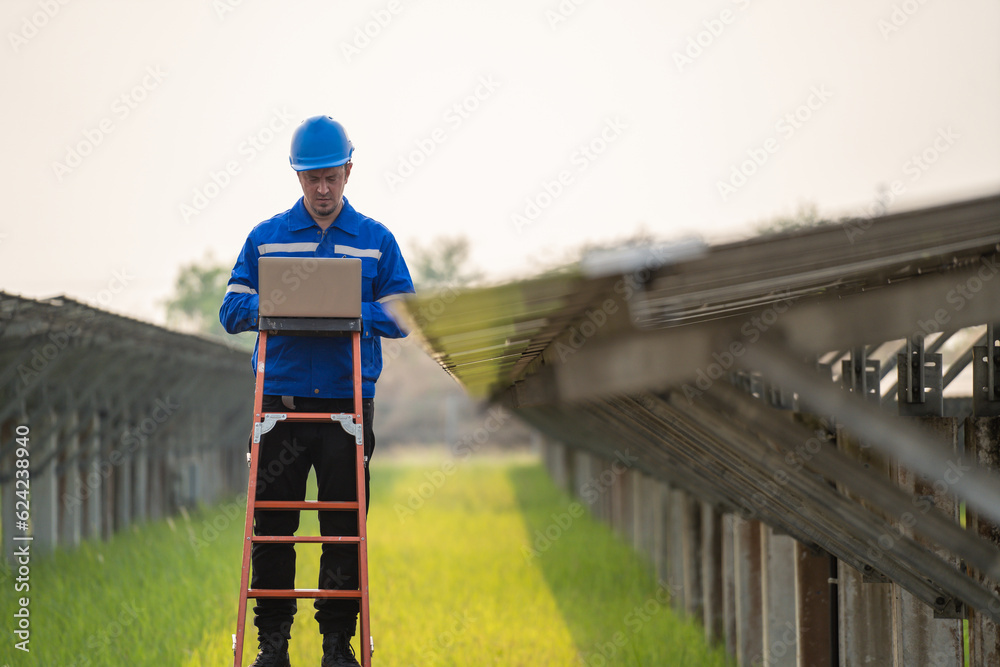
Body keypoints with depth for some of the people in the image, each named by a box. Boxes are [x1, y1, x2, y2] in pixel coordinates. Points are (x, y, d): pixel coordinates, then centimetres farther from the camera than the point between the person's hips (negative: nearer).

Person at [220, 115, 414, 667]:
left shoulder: (376, 240, 8)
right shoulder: (266, 238, 9)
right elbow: (232, 311, 6)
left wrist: (353, 312, -13)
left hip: (348, 404, 0)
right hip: (281, 401, 0)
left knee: (345, 528, 2)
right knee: (272, 524, 1)